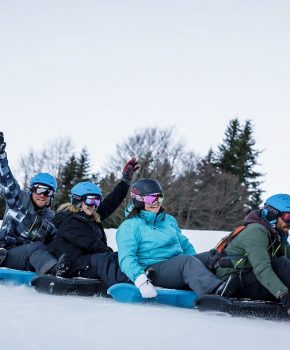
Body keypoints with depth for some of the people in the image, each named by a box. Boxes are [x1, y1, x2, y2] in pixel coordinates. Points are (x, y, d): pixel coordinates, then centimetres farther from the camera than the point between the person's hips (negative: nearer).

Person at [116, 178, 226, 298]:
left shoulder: (169, 220, 25)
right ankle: (219, 292, -58)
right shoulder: (129, 227, 4)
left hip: (179, 268, 7)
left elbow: (185, 244, 27)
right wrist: (139, 279, -28)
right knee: (186, 260, -34)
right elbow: (126, 258, -8)